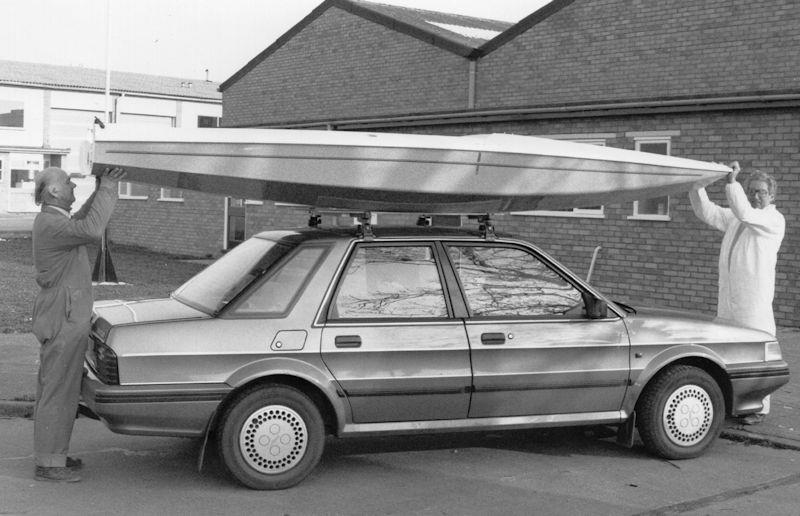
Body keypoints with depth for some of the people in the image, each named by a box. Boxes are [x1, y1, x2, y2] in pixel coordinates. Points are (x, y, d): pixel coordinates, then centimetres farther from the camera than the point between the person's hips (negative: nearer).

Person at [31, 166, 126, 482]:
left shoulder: (51, 220, 12)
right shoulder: (51, 224, -20)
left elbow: (82, 221, 27)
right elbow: (92, 230, -36)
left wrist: (102, 190, 13)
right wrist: (107, 189, -25)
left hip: (60, 318, 11)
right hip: (63, 322, -11)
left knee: (53, 390, 17)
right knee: (58, 393, -3)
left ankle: (50, 455, 28)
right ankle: (48, 464, 4)